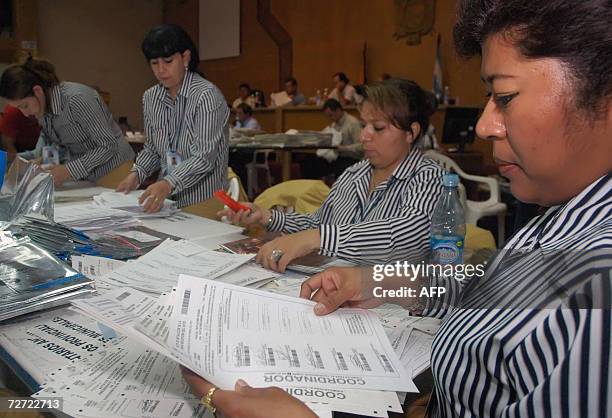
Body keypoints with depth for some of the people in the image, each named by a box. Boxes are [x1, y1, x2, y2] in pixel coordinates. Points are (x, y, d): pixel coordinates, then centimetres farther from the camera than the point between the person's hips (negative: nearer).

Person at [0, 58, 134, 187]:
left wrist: (69, 170, -27)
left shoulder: (76, 99, -27)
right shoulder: (44, 103, -3)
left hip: (111, 171, -7)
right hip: (83, 175, 7)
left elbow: (108, 146, -25)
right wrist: (38, 156, -7)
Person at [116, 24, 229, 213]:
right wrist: (136, 174, -1)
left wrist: (168, 184, -31)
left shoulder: (206, 95, -12)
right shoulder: (150, 98, 8)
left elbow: (205, 158, -18)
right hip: (166, 199, 5)